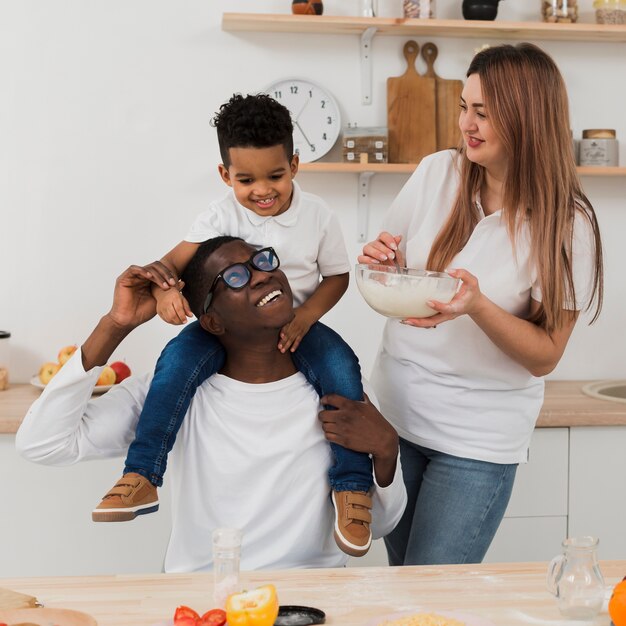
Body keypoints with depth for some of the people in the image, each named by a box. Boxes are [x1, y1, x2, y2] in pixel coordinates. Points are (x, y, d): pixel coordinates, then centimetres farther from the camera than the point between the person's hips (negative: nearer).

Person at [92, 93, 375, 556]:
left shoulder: (318, 216, -5)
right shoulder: (222, 216, -6)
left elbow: (337, 276, 3)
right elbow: (176, 260, -14)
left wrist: (305, 318, -16)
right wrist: (165, 288, -39)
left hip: (295, 324, 0)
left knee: (341, 367, -29)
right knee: (179, 358, -28)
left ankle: (352, 487, -18)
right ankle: (140, 477, -24)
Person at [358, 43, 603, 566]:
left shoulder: (567, 224, -13)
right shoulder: (437, 174, -3)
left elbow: (545, 357, -12)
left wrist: (478, 306, -28)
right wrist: (382, 260, -13)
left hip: (479, 439, -3)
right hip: (396, 409, 4)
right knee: (400, 574, 17)